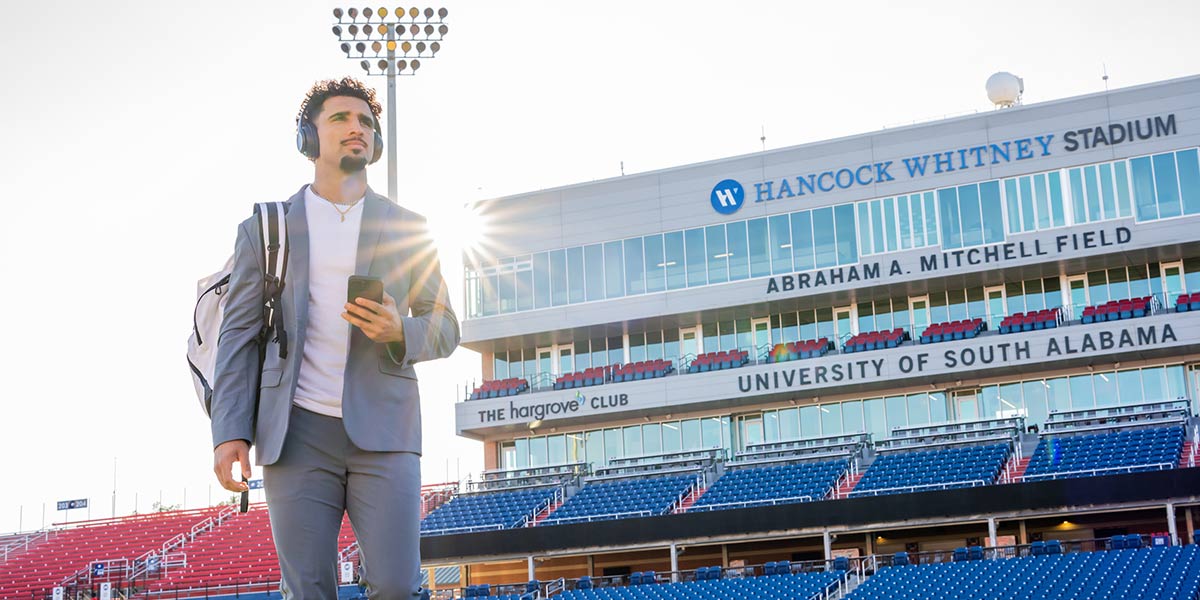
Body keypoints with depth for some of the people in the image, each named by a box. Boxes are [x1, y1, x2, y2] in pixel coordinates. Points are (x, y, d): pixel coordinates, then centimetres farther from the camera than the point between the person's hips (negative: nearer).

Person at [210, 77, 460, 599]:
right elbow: (239, 336, 7)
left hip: (383, 430, 0)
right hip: (299, 433, 0)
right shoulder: (264, 230, 10)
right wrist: (229, 432, -4)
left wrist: (399, 332, -11)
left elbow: (445, 329, 12)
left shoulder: (408, 229, 12)